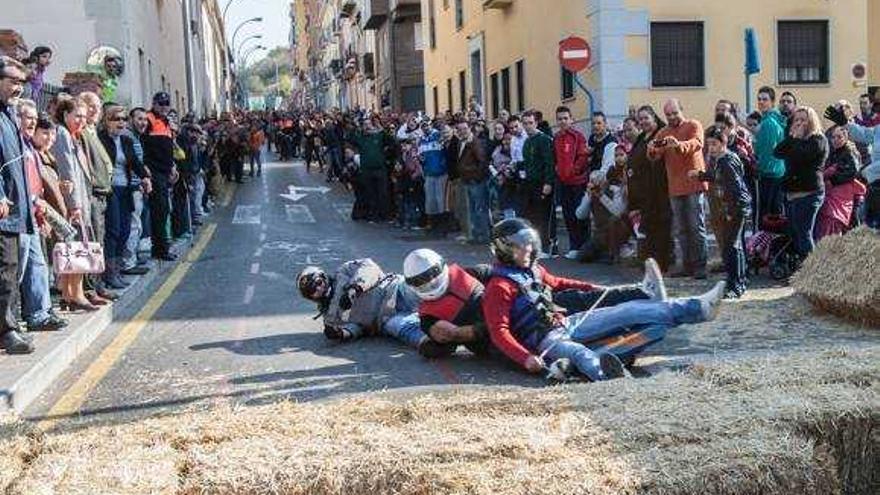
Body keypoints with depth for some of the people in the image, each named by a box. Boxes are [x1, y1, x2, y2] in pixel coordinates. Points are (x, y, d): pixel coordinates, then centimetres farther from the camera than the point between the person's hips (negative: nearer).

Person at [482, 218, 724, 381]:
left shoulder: (534, 270, 14)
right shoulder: (498, 287, -12)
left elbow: (556, 283, 36)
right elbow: (499, 332, -19)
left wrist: (590, 288, 32)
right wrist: (525, 358, -33)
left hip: (566, 323, 8)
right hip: (545, 339, -8)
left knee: (628, 311, -4)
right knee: (577, 352, -44)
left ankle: (697, 307, -9)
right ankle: (601, 370, -80)